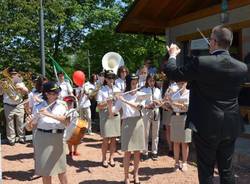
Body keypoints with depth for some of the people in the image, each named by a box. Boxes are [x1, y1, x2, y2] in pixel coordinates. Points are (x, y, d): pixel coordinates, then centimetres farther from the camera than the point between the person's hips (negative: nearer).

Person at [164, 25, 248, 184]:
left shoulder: (200, 63, -17)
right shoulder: (242, 67, -2)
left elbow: (172, 72, -6)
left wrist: (173, 55, 14)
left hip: (206, 126, -4)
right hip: (230, 127, 5)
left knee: (206, 171, 9)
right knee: (227, 169, 17)